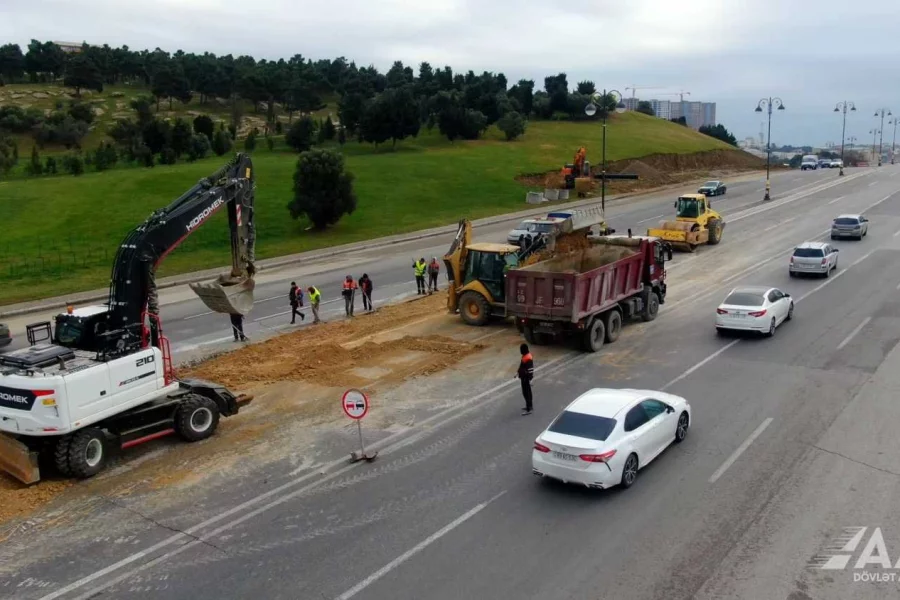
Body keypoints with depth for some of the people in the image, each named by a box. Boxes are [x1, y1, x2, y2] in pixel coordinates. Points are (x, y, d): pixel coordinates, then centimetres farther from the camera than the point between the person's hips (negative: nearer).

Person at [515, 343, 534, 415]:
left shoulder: (528, 358, -25)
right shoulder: (525, 355, 6)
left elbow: (530, 369, -25)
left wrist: (529, 379, -24)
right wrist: (518, 372, 23)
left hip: (526, 378, -10)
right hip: (523, 377, 10)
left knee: (526, 393, -5)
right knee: (527, 392, 21)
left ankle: (528, 409, 0)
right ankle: (530, 406, 34)